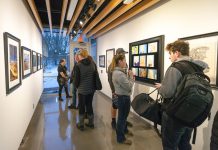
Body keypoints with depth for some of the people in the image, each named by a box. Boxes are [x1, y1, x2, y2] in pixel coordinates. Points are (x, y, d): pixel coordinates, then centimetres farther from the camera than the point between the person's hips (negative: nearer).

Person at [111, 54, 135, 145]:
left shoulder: (117, 71, 6)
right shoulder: (119, 74, -27)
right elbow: (129, 87, -24)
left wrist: (129, 77, -5)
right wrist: (131, 77, -11)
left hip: (122, 96, 10)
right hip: (123, 97, -10)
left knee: (124, 115, 26)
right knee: (122, 117, 5)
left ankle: (124, 130, 48)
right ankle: (120, 138, 23)